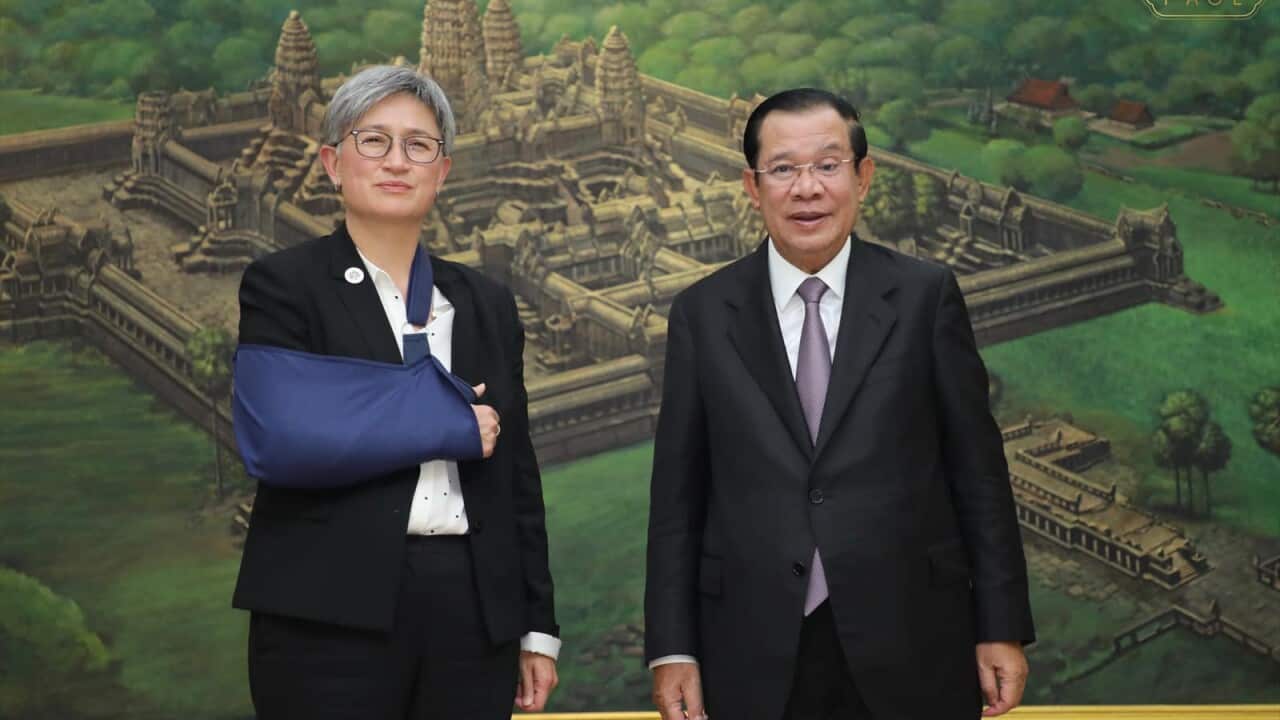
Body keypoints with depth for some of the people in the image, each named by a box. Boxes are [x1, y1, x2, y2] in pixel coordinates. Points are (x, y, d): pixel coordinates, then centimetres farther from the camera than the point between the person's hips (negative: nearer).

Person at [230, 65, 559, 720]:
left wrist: (537, 627, 10)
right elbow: (281, 438, -16)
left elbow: (517, 477, 14)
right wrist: (450, 420, -10)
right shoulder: (283, 285, 0)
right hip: (331, 615, -4)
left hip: (473, 613, 4)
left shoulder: (486, 305, 14)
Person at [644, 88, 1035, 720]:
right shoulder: (703, 314, 3)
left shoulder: (926, 296, 0)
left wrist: (1001, 628, 1)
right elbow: (678, 494, 4)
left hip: (908, 649, 0)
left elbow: (976, 468, 2)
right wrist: (671, 649, 0)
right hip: (755, 657, 1)